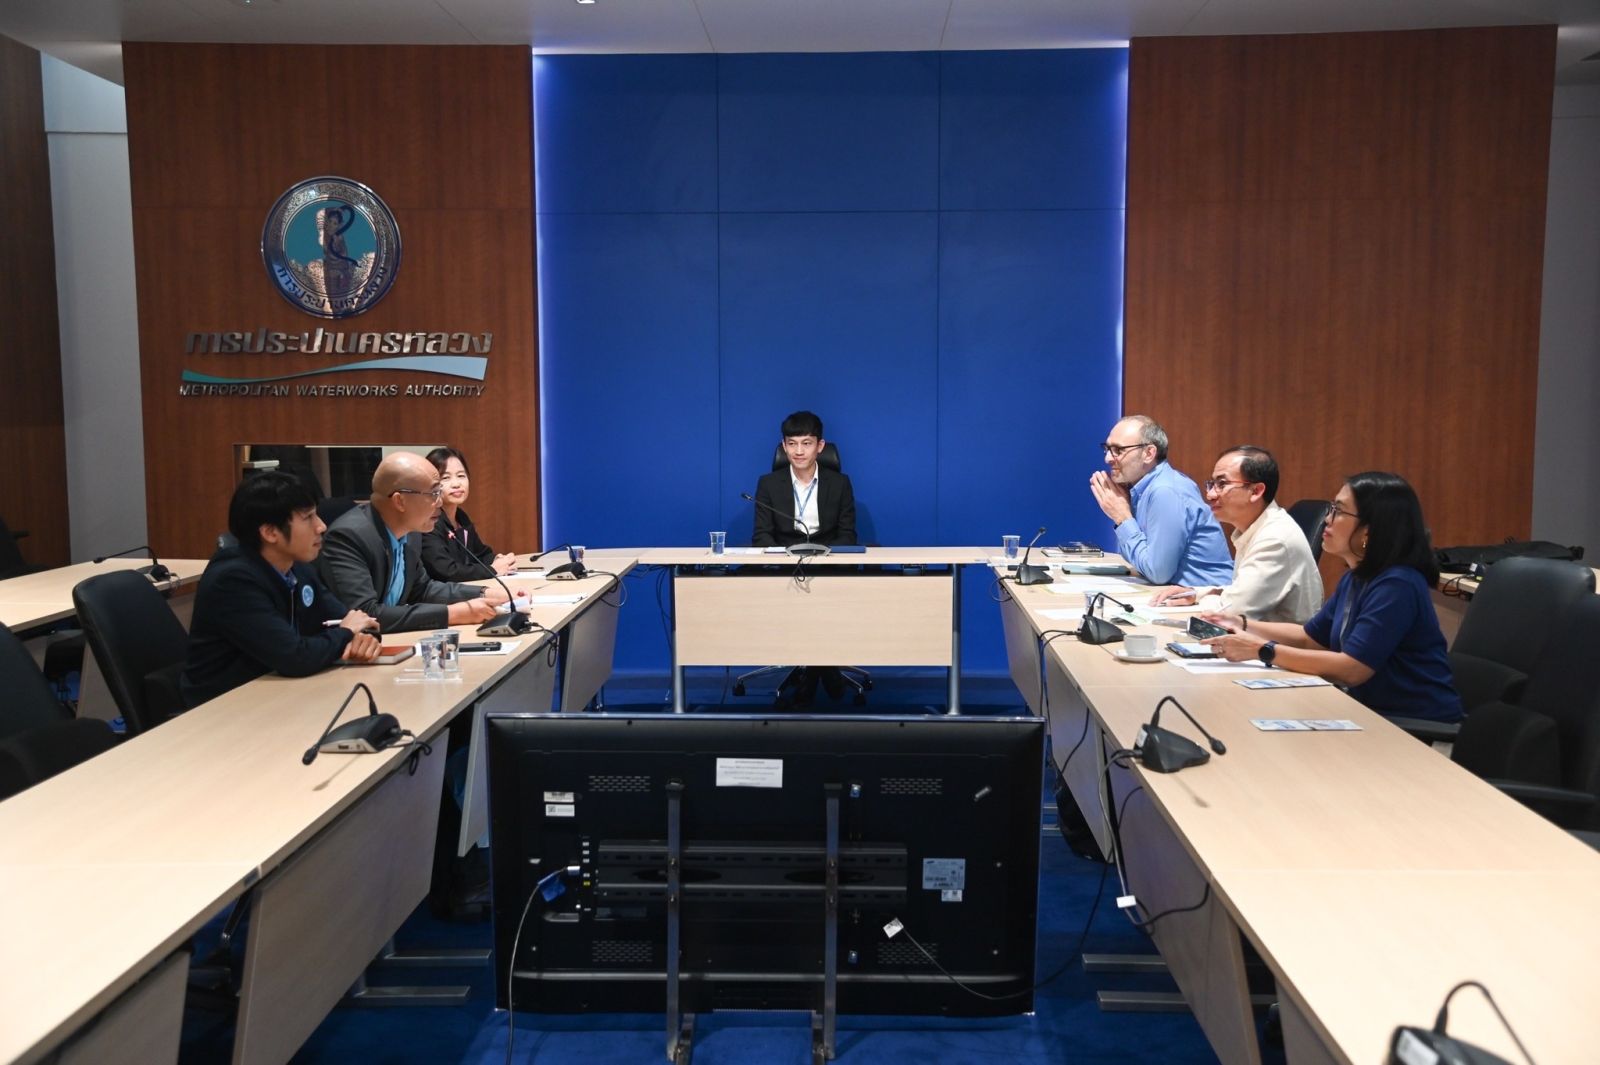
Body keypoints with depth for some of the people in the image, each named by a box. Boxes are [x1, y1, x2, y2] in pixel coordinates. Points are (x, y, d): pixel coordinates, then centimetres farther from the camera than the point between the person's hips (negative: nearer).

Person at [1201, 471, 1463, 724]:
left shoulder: (1397, 586, -23)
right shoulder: (1355, 579, 7)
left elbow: (1351, 669, -28)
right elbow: (1310, 637, 17)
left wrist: (1262, 650, -26)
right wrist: (1244, 625, 3)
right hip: (1374, 712, 8)